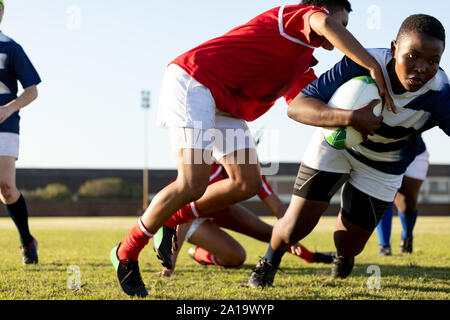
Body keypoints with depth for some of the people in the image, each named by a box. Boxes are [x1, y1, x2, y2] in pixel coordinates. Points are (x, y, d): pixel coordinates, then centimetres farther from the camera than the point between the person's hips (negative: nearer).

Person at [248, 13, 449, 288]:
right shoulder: (362, 64, -36)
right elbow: (296, 106, -38)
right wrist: (347, 117, -57)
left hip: (383, 167, 1)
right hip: (336, 143, -1)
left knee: (348, 243, 5)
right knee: (293, 230, -6)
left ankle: (344, 255, 47)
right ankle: (270, 262, 31)